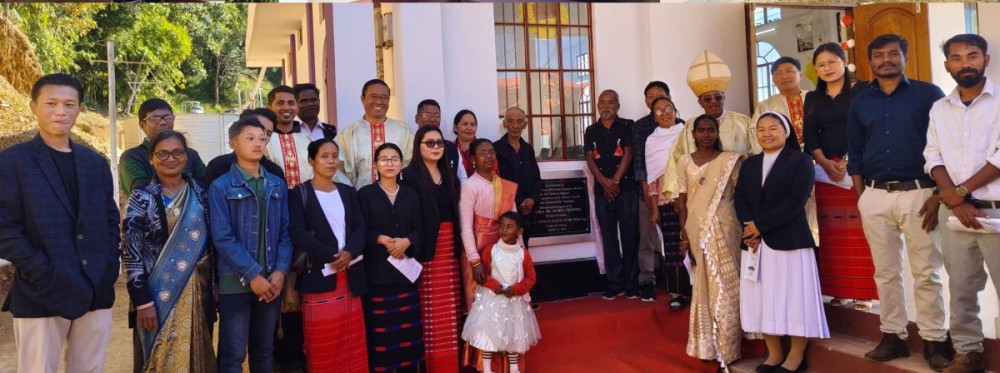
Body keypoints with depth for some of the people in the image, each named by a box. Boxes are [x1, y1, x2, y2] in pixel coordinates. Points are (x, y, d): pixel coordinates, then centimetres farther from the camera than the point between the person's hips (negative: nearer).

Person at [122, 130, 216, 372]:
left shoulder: (200, 191, 6)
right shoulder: (142, 198, -5)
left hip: (198, 290, 3)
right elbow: (131, 252, -9)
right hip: (159, 293, -3)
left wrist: (215, 284, 7)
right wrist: (143, 301, -13)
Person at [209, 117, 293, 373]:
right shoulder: (221, 187, -4)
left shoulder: (278, 186, 10)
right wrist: (253, 275, -15)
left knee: (265, 350, 14)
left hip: (271, 281, 4)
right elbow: (223, 238, -10)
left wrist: (280, 271, -7)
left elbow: (285, 232, 6)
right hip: (236, 282, -4)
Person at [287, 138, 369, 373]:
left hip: (350, 274, 4)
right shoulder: (299, 193, 0)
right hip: (319, 274, -4)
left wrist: (349, 252, -14)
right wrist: (331, 256, -18)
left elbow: (360, 228, 6)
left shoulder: (348, 192, 14)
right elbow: (297, 233, -11)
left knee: (351, 340, 8)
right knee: (322, 344, 0)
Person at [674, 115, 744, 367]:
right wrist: (685, 236, 0)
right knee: (703, 287, 9)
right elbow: (682, 203, 5)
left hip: (723, 229, -2)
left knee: (725, 286, 0)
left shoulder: (730, 160, 0)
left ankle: (726, 348, 11)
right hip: (696, 230, 2)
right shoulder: (685, 162, 6)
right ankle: (707, 346, 21)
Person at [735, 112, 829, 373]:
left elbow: (795, 200, -13)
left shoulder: (800, 161, -1)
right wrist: (749, 228, -13)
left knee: (793, 298, 0)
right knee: (762, 298, 7)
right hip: (755, 242, 5)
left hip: (789, 241, -5)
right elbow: (739, 199, 5)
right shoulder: (749, 165, 16)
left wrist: (760, 225, -17)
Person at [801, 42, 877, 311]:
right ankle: (838, 291, 8)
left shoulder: (863, 90, 3)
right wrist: (825, 163, -8)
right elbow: (809, 135, 7)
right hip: (826, 171, 4)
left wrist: (848, 160, -15)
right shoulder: (813, 98, 15)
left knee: (860, 232, -5)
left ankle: (863, 292, 1)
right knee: (832, 234, 3)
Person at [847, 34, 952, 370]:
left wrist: (939, 195, -8)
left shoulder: (928, 94, 2)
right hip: (875, 196, 3)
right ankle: (893, 336, 17)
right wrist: (861, 199, 4)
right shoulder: (859, 103, 12)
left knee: (926, 273, 1)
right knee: (885, 272, 8)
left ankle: (935, 340, 11)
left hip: (918, 193, -3)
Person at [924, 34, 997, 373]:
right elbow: (933, 158, 4)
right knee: (961, 289, 10)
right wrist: (954, 200, -9)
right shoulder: (939, 109, 11)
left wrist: (961, 190, -10)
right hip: (954, 211, 4)